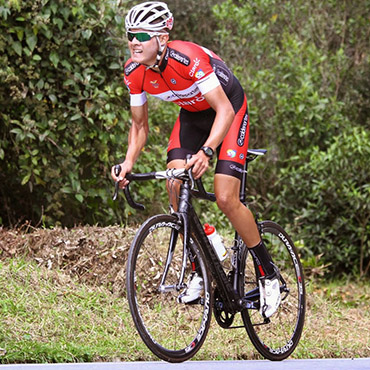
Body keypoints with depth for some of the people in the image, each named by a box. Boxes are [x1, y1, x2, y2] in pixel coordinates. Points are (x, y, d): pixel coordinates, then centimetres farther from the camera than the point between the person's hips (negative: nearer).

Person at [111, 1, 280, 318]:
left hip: (229, 109, -6)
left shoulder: (188, 58, -36)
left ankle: (269, 275, 1)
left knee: (226, 199, -16)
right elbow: (139, 124, -2)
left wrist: (207, 151, -53)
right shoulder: (134, 72, -16)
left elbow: (224, 110, -38)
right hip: (192, 115, 6)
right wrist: (129, 161, -19)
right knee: (174, 183, -15)